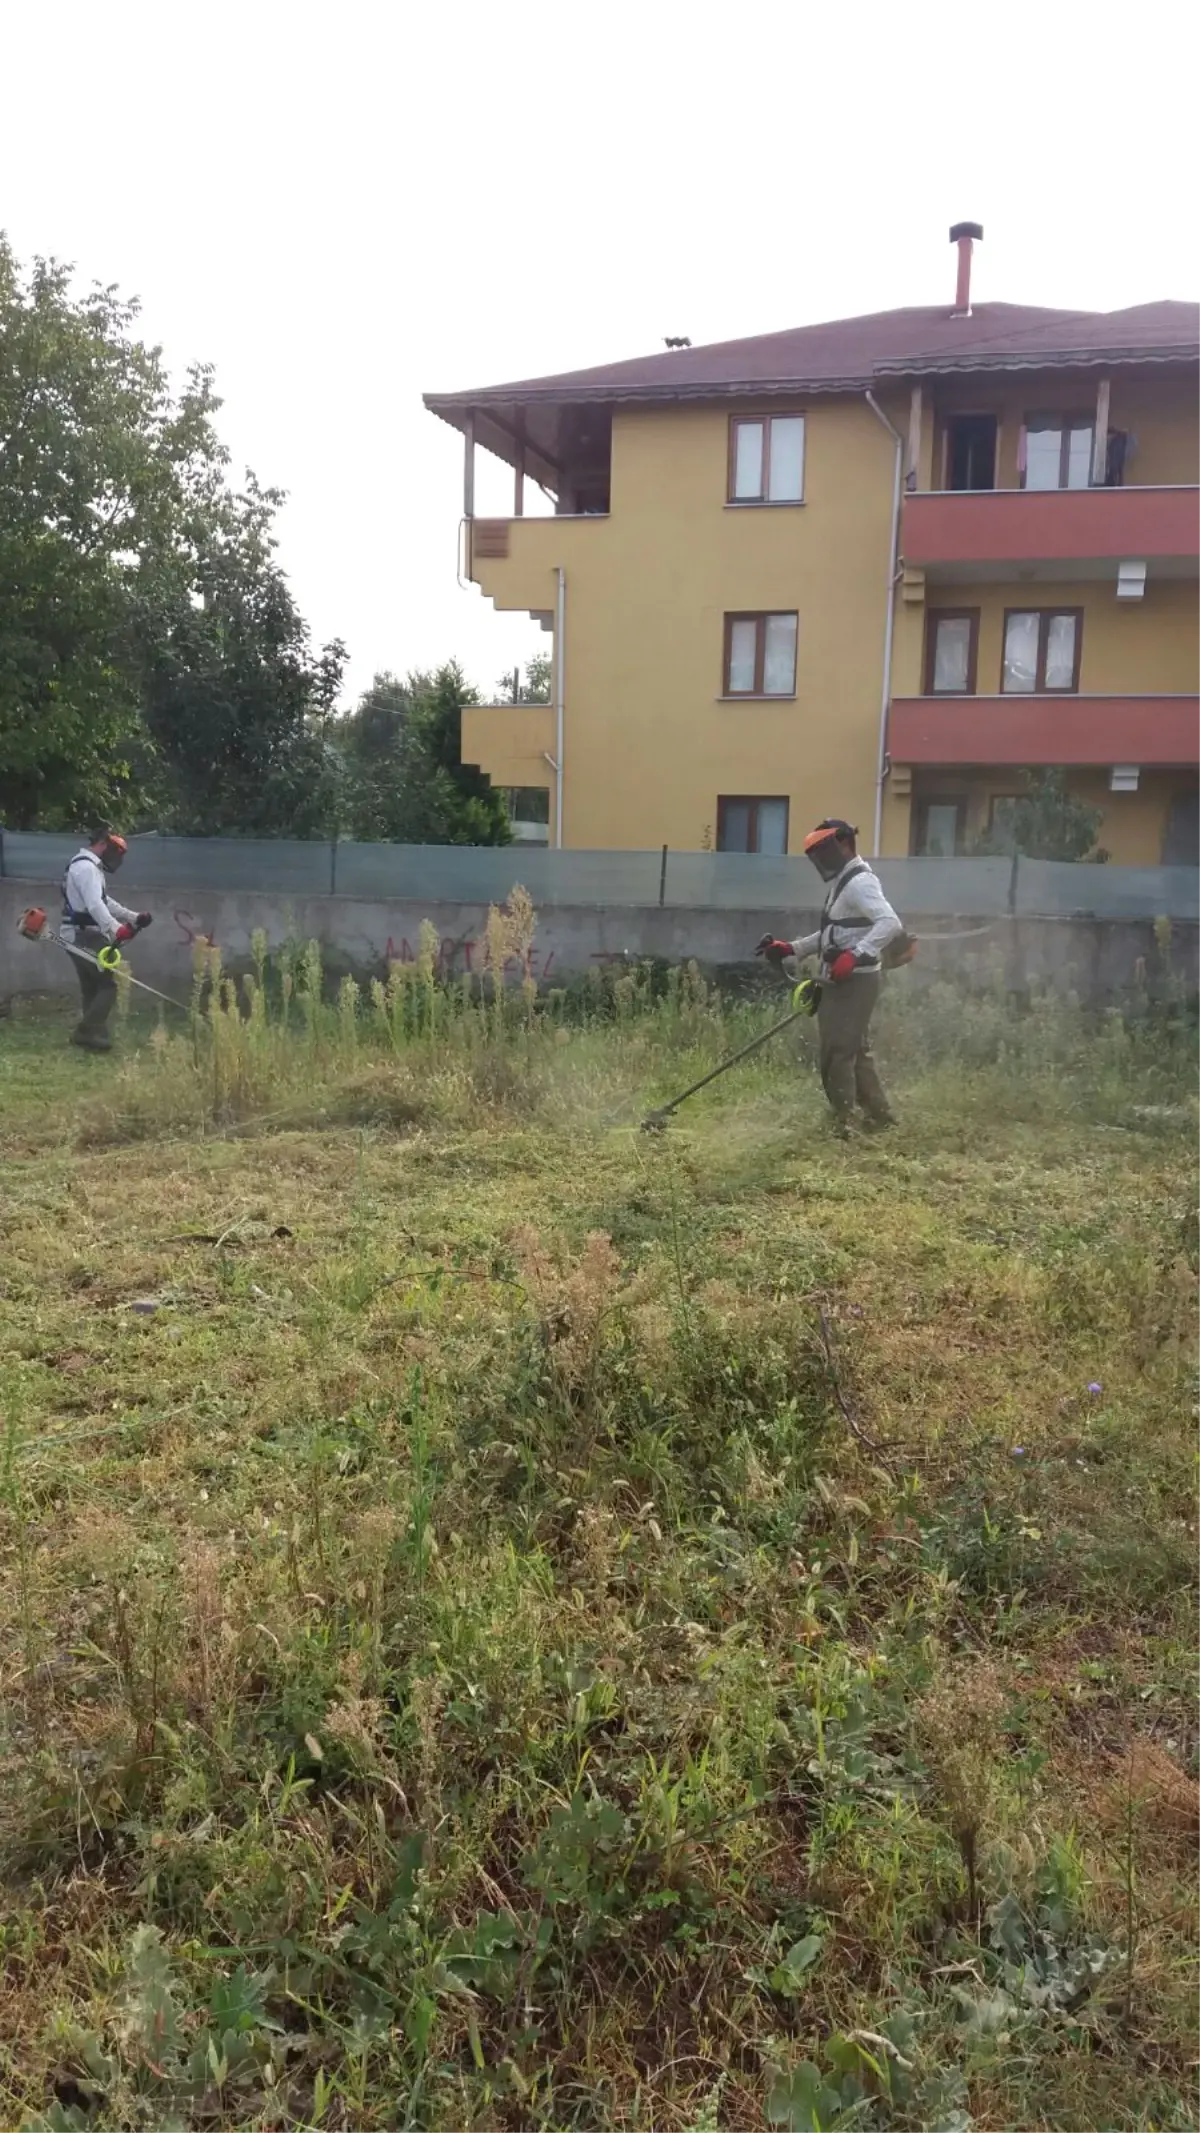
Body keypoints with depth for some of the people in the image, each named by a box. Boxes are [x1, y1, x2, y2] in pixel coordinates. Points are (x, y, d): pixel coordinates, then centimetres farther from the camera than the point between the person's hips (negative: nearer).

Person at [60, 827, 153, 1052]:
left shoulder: (90, 867, 21)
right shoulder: (86, 867, -15)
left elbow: (105, 902, 27)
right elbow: (95, 905, -29)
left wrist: (135, 918, 19)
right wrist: (116, 930, -41)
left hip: (81, 937, 11)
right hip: (83, 936, -11)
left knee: (92, 988, 11)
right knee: (107, 985, -10)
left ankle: (93, 1034, 12)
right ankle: (86, 1032, -12)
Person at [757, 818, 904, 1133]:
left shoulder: (860, 882, -15)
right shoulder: (841, 882, 18)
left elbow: (890, 923, -28)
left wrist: (855, 956, -36)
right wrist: (790, 949, 17)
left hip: (854, 983, -11)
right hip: (841, 983, 11)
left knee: (837, 1054, -9)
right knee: (855, 1052, 16)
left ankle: (841, 1124, -5)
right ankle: (881, 1118, 25)